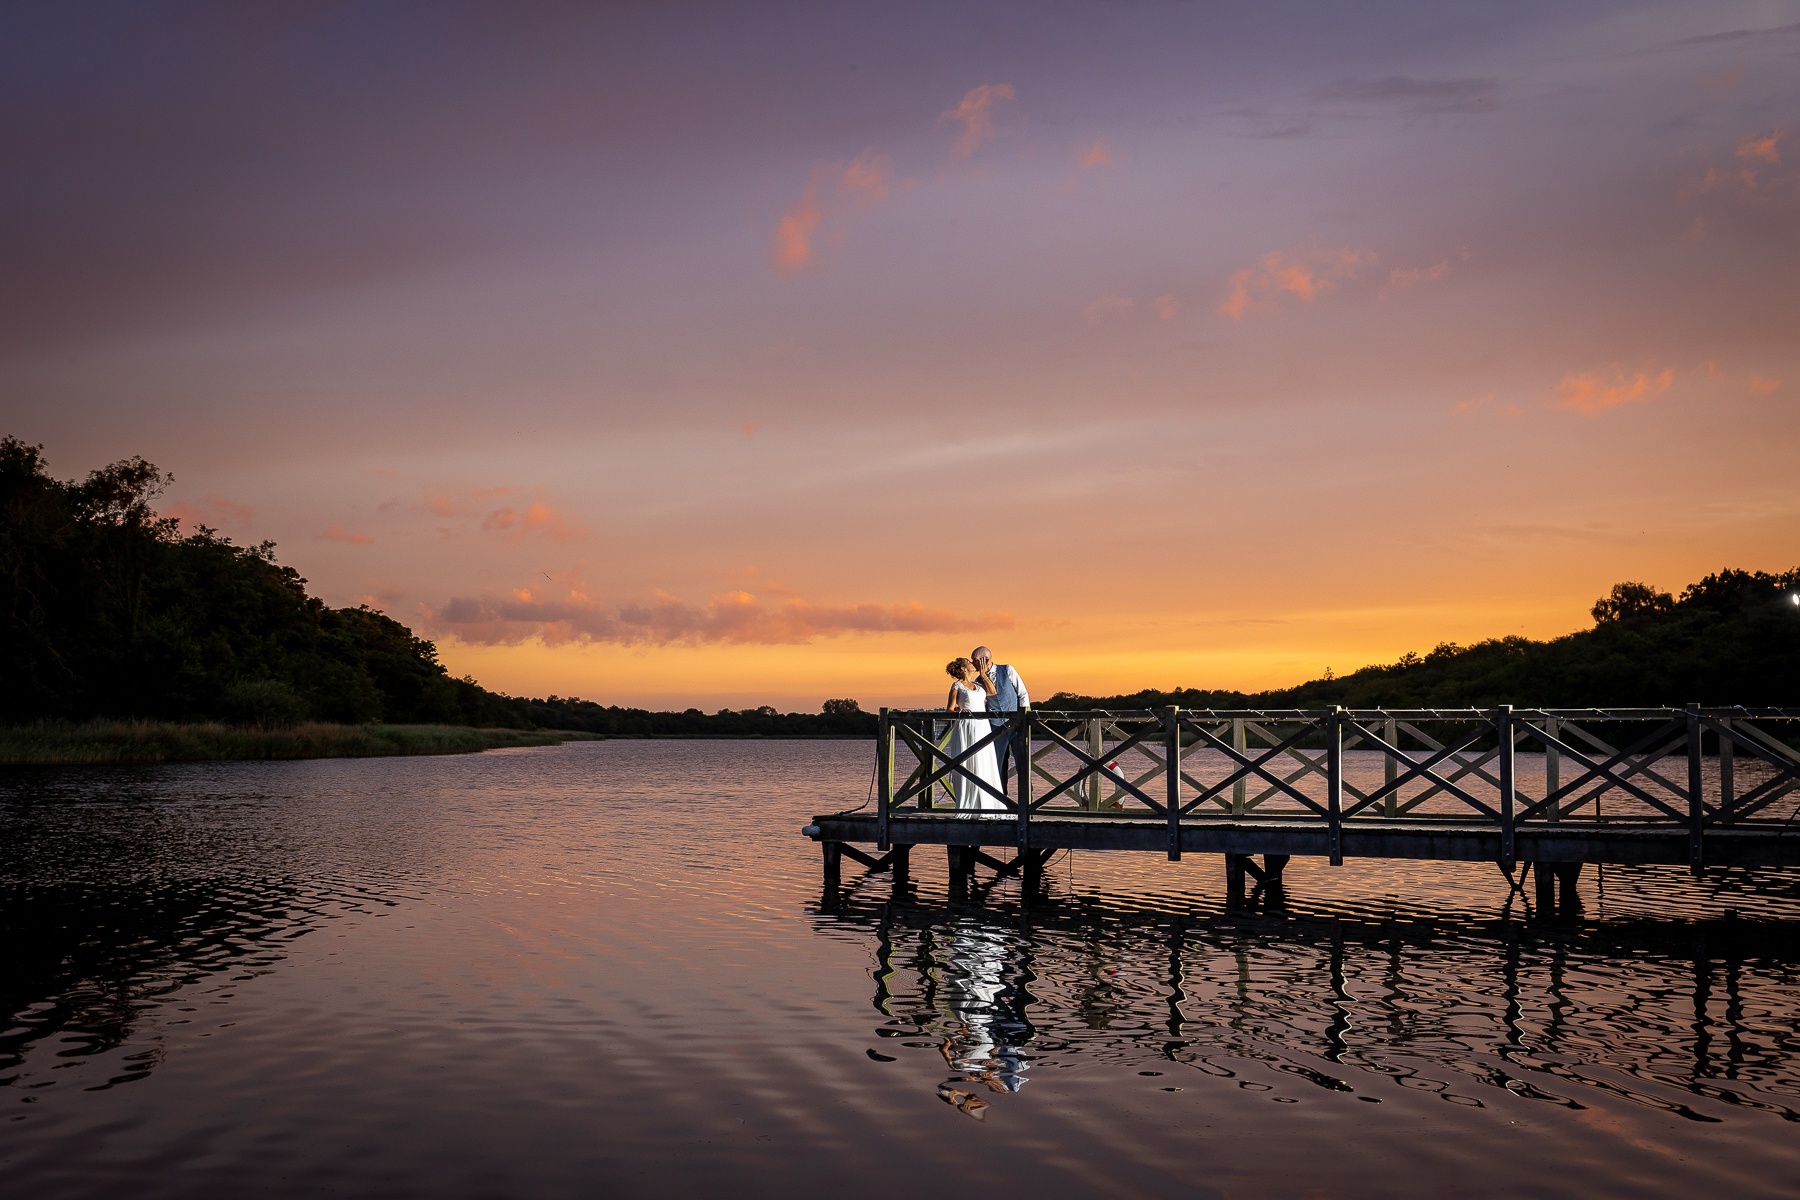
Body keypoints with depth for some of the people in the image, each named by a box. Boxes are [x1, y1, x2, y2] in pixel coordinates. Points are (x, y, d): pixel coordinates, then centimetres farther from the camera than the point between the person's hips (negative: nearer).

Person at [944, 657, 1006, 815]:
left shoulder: (977, 684, 18)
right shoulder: (957, 686, -1)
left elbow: (992, 691, 7)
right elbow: (949, 709, -3)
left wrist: (982, 673, 12)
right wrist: (959, 712, -25)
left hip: (982, 729, 6)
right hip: (966, 729, -6)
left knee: (984, 767, 5)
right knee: (967, 767, -6)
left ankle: (983, 804, 12)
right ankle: (966, 805, -1)